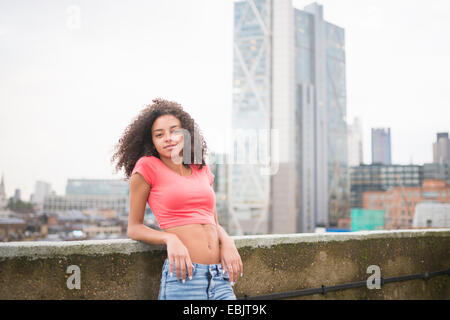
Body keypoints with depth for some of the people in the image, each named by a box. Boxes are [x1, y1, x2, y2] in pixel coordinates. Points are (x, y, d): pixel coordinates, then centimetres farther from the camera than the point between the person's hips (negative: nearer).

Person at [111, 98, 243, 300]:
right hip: (183, 274, -4)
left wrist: (227, 242, 1)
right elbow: (134, 228, 2)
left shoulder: (202, 170, 15)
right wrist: (171, 239, -14)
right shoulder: (148, 166, 0)